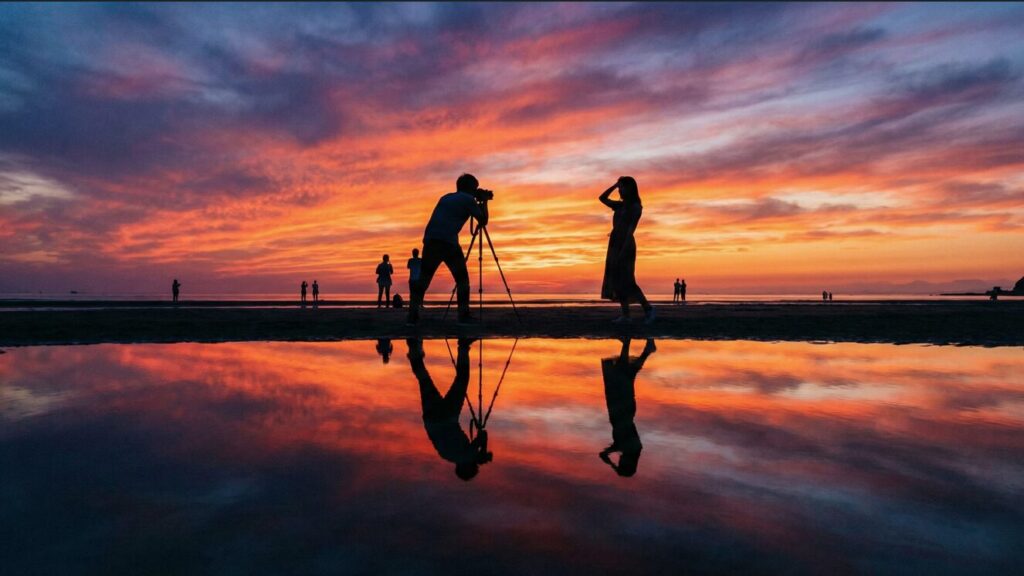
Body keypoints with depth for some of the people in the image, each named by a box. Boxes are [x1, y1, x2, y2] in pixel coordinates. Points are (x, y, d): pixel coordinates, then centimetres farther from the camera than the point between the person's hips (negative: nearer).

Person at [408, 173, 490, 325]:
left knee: (423, 278, 5)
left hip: (430, 241, 5)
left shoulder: (445, 197, 27)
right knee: (462, 279, 8)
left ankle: (413, 316, -4)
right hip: (449, 243, -5)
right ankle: (463, 315, 3)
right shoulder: (468, 199, 9)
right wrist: (484, 201, 26)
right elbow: (483, 221, 11)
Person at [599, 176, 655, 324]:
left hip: (626, 245, -8)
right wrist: (615, 185, 15)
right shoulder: (620, 205, 16)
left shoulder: (636, 207, -4)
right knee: (617, 281, 2)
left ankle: (648, 308, -1)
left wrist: (623, 250, -22)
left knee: (625, 281, -11)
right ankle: (625, 315, 2)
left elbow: (631, 228, -13)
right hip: (614, 244, 8)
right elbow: (602, 198, 26)